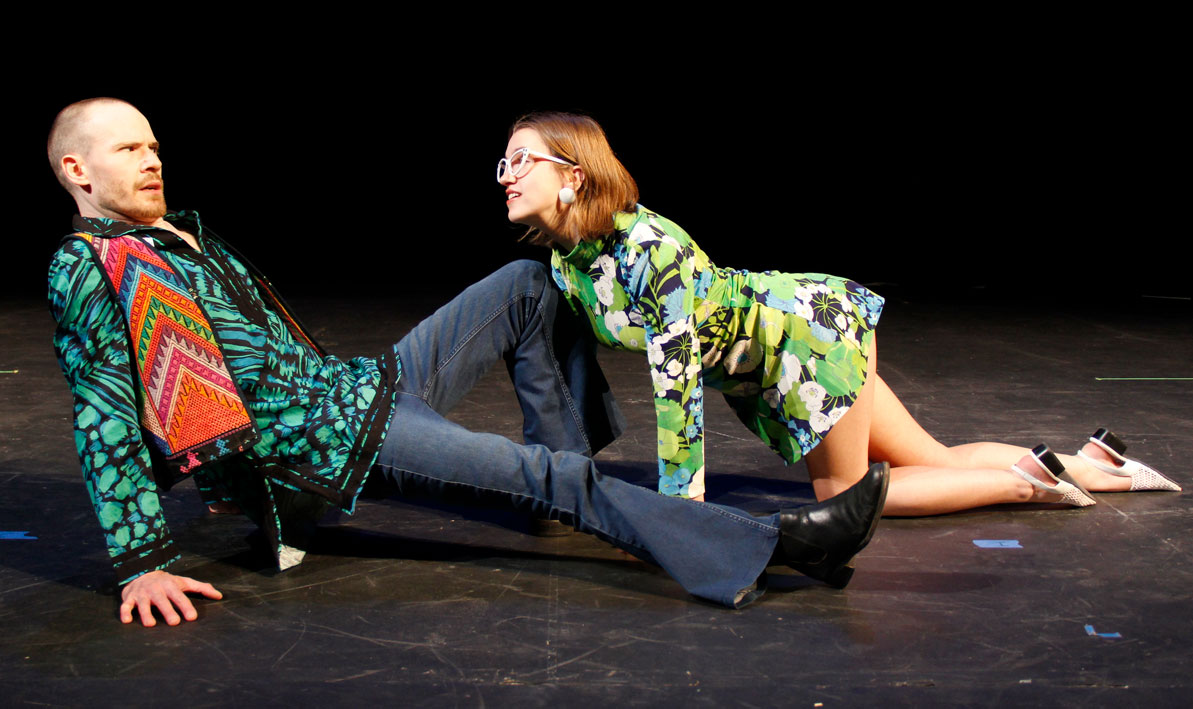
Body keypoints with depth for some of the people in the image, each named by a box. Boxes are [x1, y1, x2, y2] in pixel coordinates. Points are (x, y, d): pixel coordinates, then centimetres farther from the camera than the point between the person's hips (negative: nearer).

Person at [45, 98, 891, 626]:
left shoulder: (191, 238, 22)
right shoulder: (87, 269, -5)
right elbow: (108, 424, -12)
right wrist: (143, 563, -17)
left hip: (352, 385, 9)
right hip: (315, 439, -9)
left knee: (529, 286, 7)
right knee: (543, 477, -21)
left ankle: (569, 459, 8)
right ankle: (774, 542, -24)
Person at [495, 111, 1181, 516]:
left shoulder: (649, 247, -32)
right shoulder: (562, 256, -6)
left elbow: (678, 381, -30)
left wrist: (680, 505, -26)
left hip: (814, 326, -7)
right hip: (759, 372, 8)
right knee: (934, 461, 16)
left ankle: (1027, 479, 12)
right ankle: (1090, 463, 30)